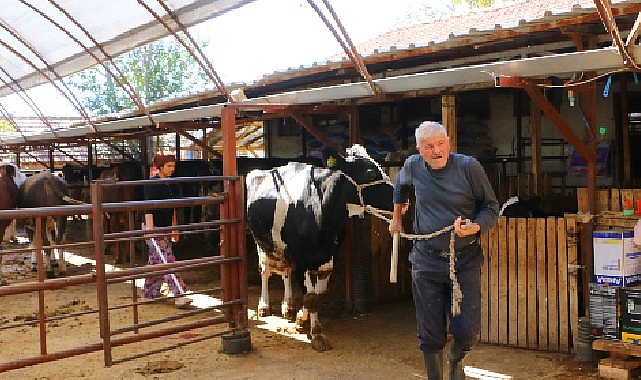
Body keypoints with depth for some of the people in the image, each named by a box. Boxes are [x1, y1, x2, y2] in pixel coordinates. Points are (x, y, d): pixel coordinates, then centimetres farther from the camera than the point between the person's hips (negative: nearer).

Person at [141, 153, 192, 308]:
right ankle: (179, 295, -12)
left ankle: (148, 294, 22)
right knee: (167, 261, -11)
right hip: (154, 228, -8)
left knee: (155, 263, 13)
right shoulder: (153, 184, -13)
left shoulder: (170, 185, 12)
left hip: (165, 228, 8)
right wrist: (150, 229, -28)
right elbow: (148, 208, -20)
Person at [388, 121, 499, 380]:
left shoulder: (469, 167, -9)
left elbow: (491, 207, -1)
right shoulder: (413, 166, 1)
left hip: (465, 261, -1)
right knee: (430, 335, 6)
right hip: (427, 261, 2)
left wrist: (474, 227, -20)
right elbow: (401, 185, 25)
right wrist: (397, 218, 31)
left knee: (467, 331, -2)